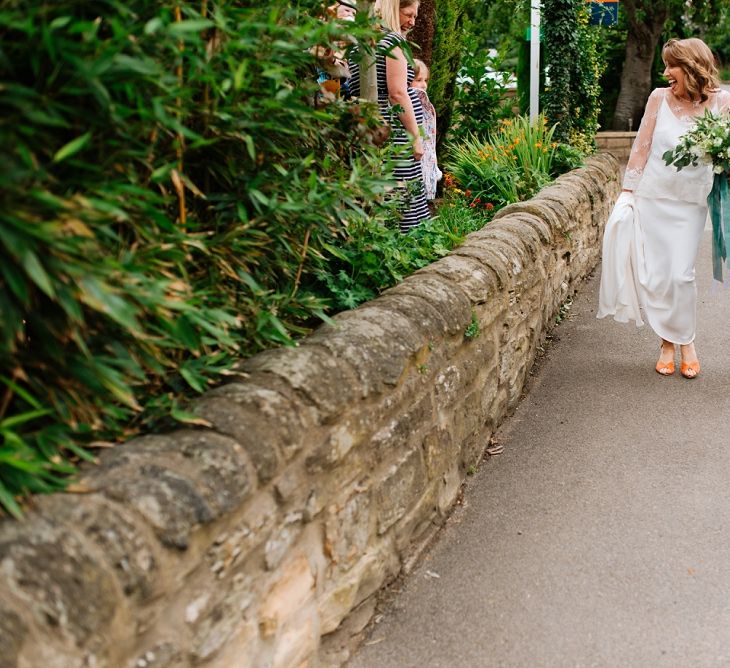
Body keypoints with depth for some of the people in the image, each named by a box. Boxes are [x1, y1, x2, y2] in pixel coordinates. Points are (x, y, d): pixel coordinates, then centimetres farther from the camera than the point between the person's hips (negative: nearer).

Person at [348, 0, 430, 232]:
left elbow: (355, 91, 17)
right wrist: (416, 137, -10)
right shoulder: (393, 39, -5)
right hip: (397, 132, -8)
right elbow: (397, 93, -13)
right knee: (406, 202, -7)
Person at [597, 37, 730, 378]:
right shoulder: (660, 98, -2)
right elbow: (641, 148, 2)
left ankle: (685, 341, 14)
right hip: (651, 198, 1)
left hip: (690, 204, -1)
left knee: (681, 274, -6)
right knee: (655, 275, 1)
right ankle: (668, 341, 17)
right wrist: (627, 192, 0)